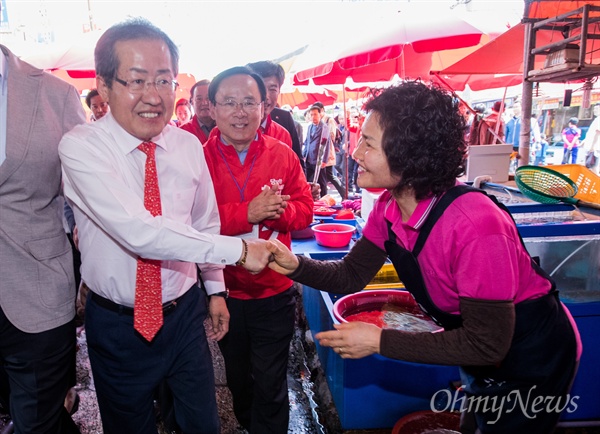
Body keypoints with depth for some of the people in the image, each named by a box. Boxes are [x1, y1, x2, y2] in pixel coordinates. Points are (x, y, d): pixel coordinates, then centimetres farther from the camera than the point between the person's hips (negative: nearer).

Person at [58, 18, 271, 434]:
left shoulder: (189, 146, -5)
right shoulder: (80, 147, -18)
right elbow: (138, 232, -31)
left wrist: (215, 289, 10)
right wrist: (239, 250, -29)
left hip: (185, 313, 3)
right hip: (116, 323, -2)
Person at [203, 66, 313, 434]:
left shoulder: (283, 155, -5)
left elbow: (305, 210, -5)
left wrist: (277, 210, -25)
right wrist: (247, 213, -30)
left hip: (274, 291, -1)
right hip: (225, 290, 1)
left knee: (270, 386, 13)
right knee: (238, 376, 27)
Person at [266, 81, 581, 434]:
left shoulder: (475, 225, -37)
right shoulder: (388, 207, -14)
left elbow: (487, 345, -31)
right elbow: (352, 275, -6)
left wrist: (380, 341, -31)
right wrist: (296, 266, -23)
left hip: (533, 358, -6)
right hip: (479, 346, 6)